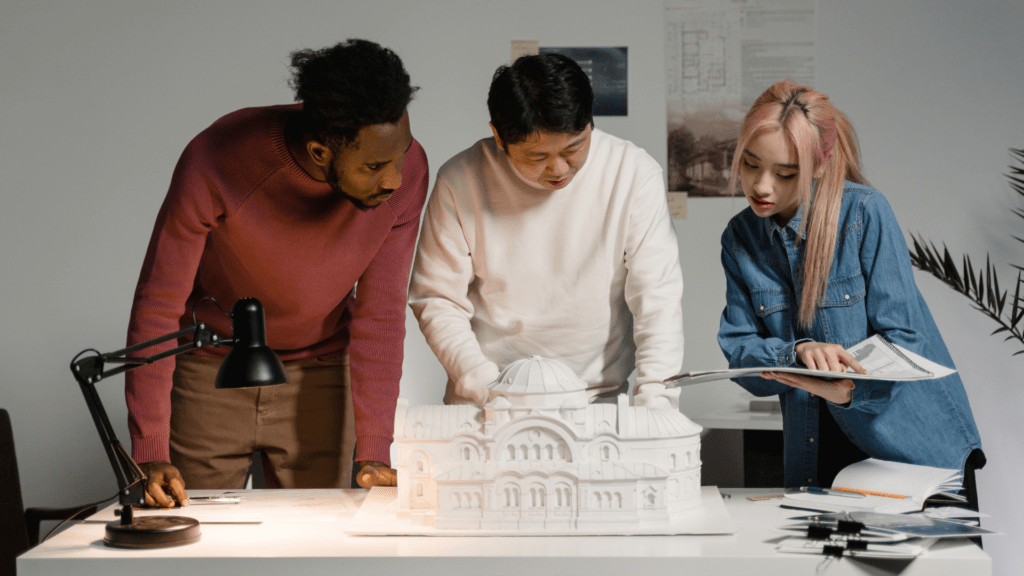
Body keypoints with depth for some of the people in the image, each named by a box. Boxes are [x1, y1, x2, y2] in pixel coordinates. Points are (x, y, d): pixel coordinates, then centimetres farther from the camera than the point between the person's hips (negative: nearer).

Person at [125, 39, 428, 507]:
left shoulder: (405, 168, -23)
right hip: (211, 368, -2)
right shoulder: (214, 163, -30)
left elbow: (381, 315, -16)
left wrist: (373, 452, -22)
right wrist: (151, 455, -28)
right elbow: (157, 309, -23)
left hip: (318, 373, 2)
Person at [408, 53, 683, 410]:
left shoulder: (634, 173, -5)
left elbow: (658, 297, -6)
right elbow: (437, 298, 0)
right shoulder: (461, 180, -4)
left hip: (598, 396, 0)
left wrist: (656, 397, -18)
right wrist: (481, 382, -13)